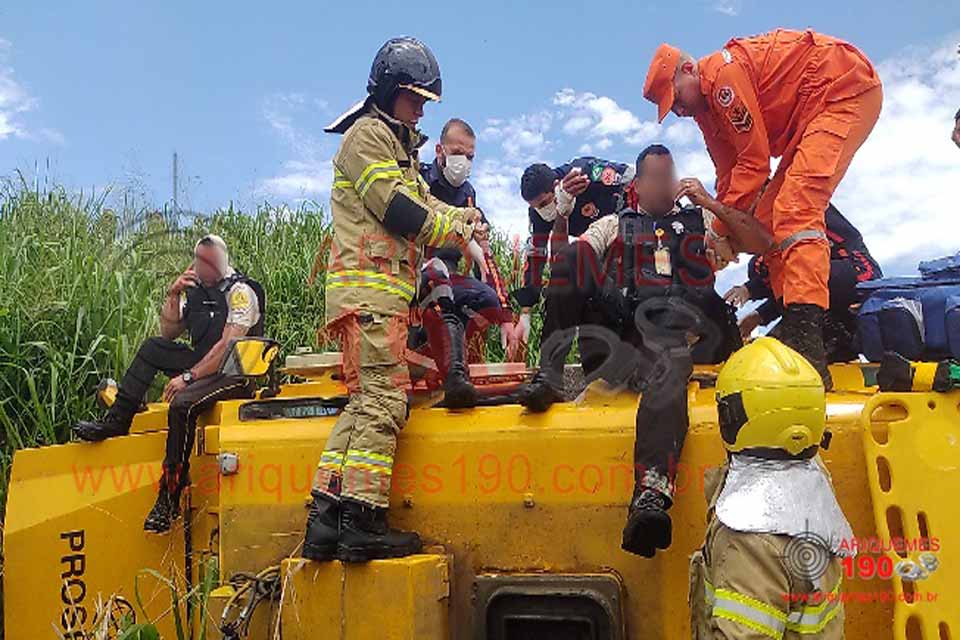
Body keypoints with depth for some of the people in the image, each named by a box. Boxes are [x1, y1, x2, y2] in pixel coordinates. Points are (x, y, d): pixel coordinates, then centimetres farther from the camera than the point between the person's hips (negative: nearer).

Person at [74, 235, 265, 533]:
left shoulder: (240, 291, -11)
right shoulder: (196, 290, 12)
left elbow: (228, 345, -21)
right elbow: (169, 333, 14)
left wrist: (188, 377, -24)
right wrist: (173, 296, 0)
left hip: (236, 373, -8)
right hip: (205, 366, 8)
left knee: (181, 403, -31)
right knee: (152, 348, -4)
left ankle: (170, 499, -26)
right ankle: (116, 422, -3)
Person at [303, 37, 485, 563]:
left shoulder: (400, 147, 29)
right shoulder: (366, 135, -2)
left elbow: (422, 204, 23)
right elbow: (396, 209, -11)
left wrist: (463, 217, 4)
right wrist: (453, 234, 0)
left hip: (385, 290, 10)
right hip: (368, 287, -10)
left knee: (364, 402, 5)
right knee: (383, 399, -14)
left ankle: (325, 518, 4)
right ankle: (363, 523, -14)